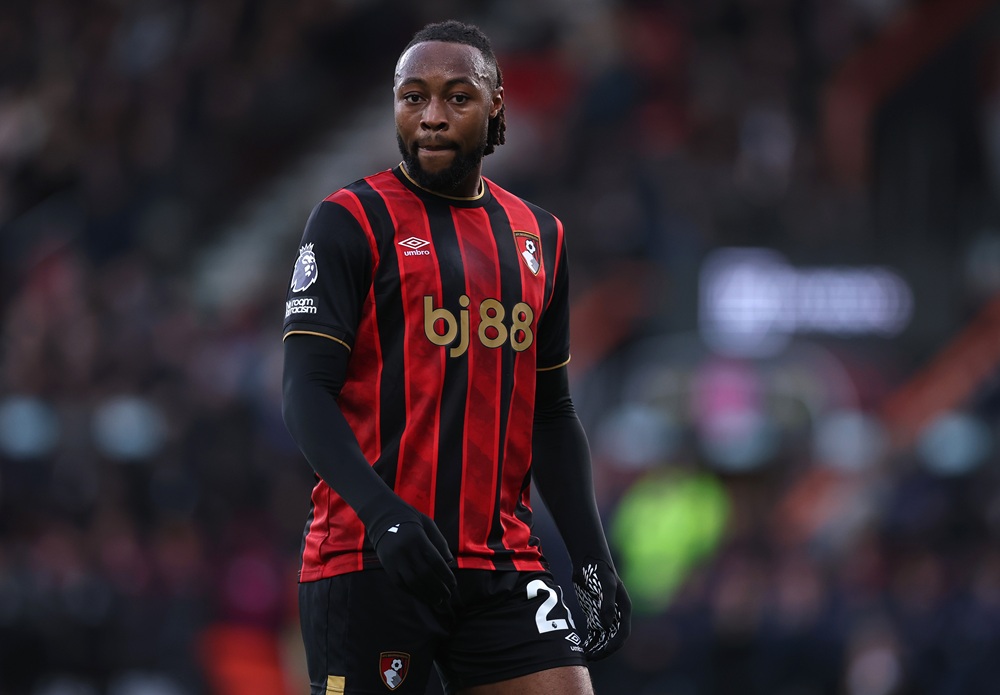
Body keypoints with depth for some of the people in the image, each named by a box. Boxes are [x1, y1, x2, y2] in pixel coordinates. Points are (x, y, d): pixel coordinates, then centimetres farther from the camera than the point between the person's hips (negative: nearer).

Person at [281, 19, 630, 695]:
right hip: (366, 560, -4)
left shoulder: (539, 235, 15)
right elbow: (306, 392, -9)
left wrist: (593, 558, 12)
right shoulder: (352, 221, -1)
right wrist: (381, 511, -24)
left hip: (502, 562, 4)